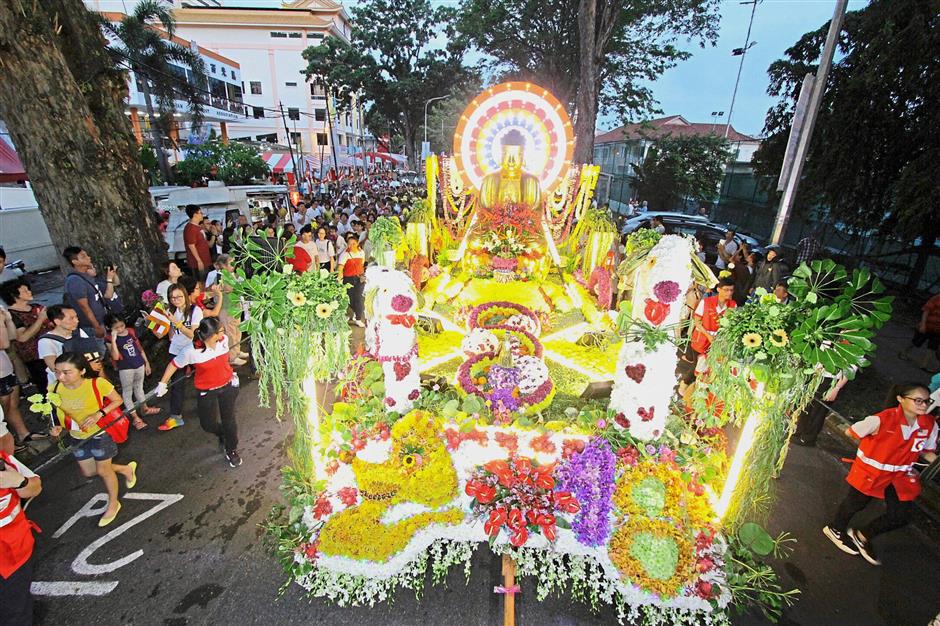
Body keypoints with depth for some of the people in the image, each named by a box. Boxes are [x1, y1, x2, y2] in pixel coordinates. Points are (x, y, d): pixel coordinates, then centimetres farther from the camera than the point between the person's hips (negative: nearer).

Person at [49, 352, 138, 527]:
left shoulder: (97, 383, -29)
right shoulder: (55, 388, -16)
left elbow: (117, 400, -13)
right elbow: (58, 413, 3)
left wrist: (99, 414, -27)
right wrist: (57, 427, -16)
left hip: (99, 434, -5)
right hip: (76, 437, 5)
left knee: (103, 471, 11)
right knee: (88, 472, 19)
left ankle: (113, 504, 36)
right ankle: (126, 469, 46)